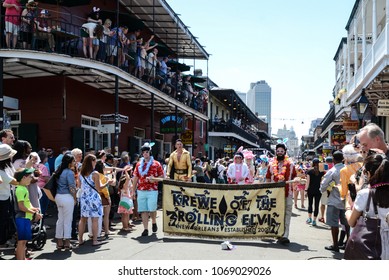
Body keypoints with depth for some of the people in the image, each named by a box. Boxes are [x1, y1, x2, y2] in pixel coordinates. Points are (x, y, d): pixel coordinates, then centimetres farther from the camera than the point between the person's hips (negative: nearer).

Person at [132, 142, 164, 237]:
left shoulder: (156, 164, 3)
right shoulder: (138, 164, 13)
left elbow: (162, 176, 4)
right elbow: (135, 178, 14)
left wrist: (154, 179, -14)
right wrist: (133, 191, 10)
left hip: (152, 191, -3)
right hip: (141, 190, 3)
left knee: (152, 209, -6)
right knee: (143, 210, 1)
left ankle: (154, 222, 24)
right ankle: (145, 229, 7)